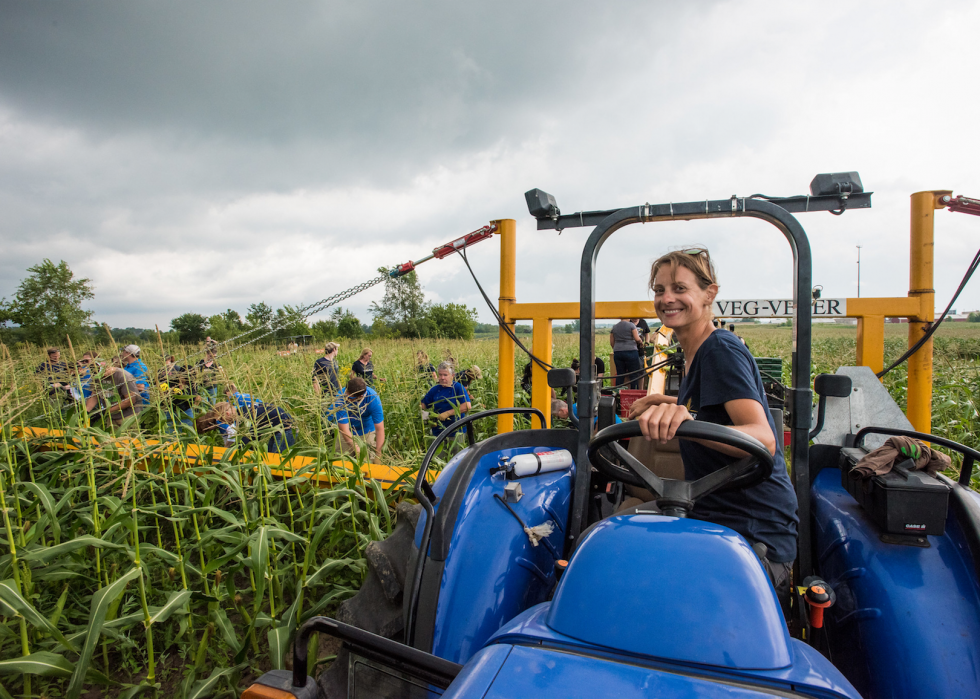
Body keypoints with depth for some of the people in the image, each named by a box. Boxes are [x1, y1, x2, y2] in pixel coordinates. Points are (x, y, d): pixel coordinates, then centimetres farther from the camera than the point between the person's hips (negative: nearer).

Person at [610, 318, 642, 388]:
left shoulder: (614, 327, 10)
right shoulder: (631, 325, -3)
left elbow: (611, 343, 13)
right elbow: (637, 339, -8)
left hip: (617, 353, 4)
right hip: (630, 352, -4)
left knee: (619, 375, 8)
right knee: (634, 375, 1)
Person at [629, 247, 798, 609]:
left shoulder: (722, 351, -15)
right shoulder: (697, 354, 12)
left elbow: (763, 440, -29)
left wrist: (688, 422, -44)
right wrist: (670, 404, 23)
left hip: (755, 538, -8)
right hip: (714, 518, 9)